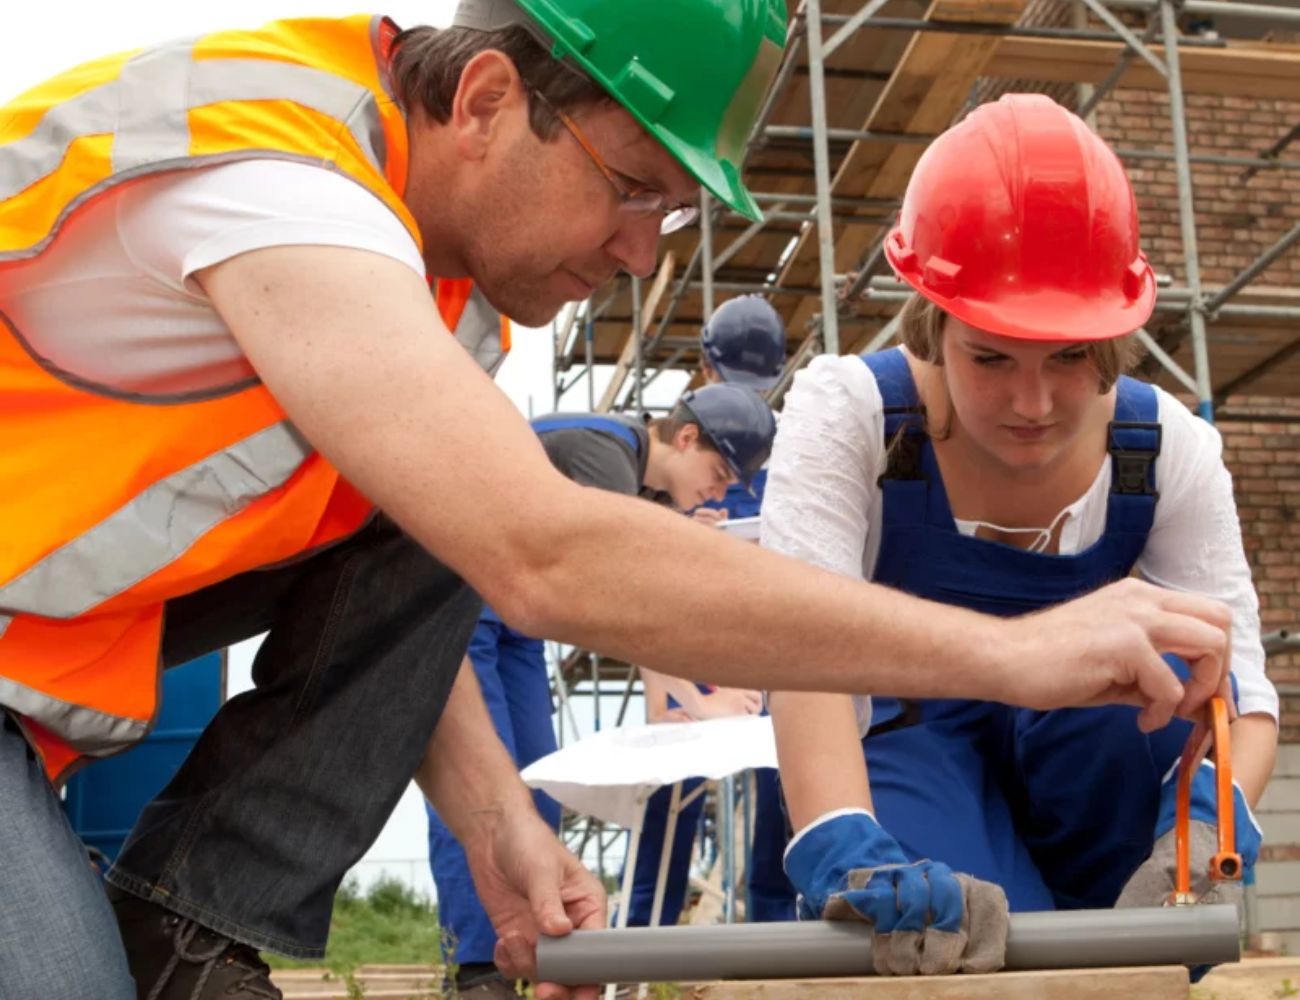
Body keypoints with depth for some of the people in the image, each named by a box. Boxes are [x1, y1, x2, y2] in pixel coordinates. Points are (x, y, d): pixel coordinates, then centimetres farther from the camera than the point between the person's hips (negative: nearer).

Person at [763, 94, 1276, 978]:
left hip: (1096, 778, 4)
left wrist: (1208, 818, -42)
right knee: (970, 952, -36)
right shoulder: (848, 413, -20)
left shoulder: (1170, 448, -13)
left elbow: (1237, 682, -18)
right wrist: (847, 856, -53)